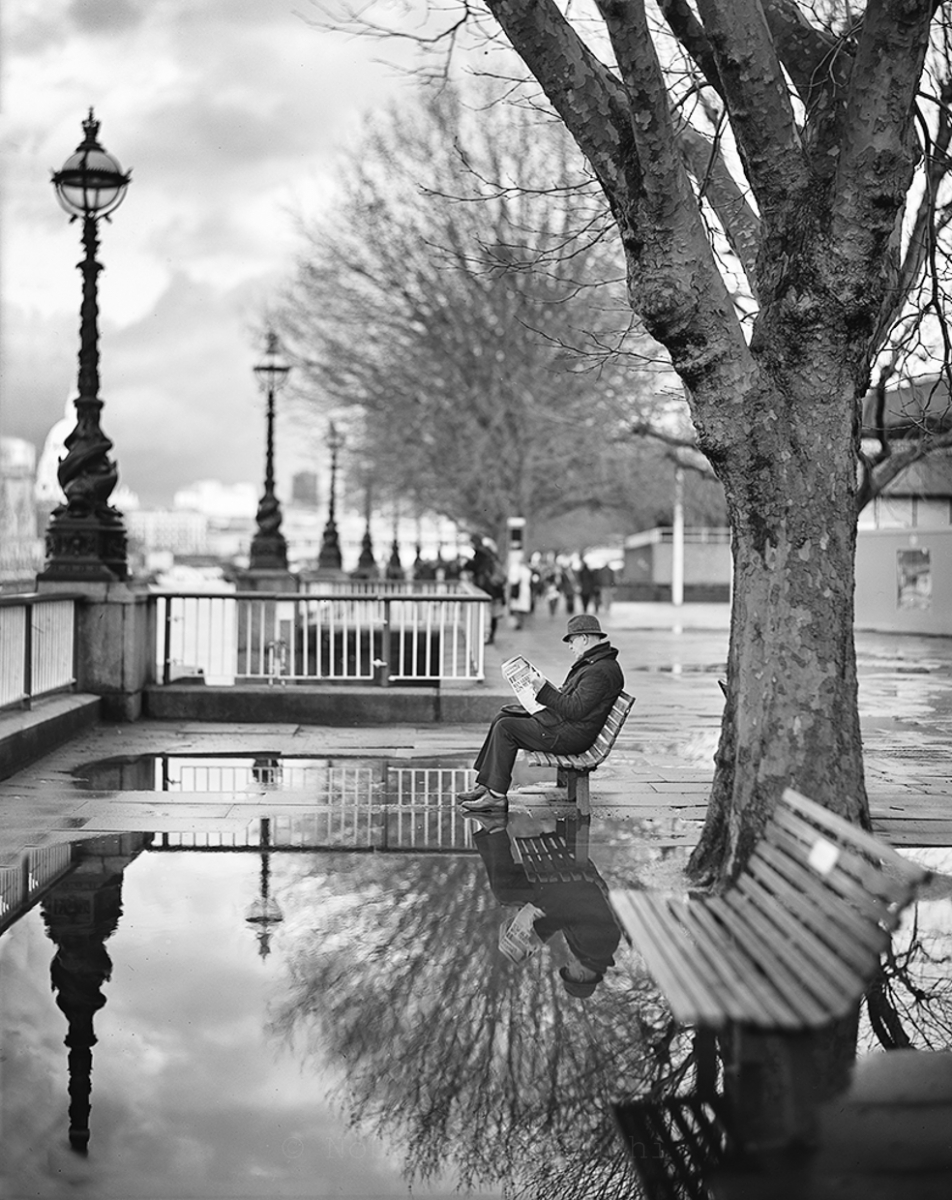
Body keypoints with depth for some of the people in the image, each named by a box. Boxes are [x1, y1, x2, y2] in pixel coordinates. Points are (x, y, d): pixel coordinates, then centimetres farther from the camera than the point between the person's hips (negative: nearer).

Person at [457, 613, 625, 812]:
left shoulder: (601, 671, -20)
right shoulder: (592, 663, 15)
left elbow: (575, 709, -25)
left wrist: (545, 690, -20)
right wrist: (544, 689, 11)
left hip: (569, 734, -12)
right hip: (559, 721, 12)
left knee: (505, 728, -16)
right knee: (502, 717, 12)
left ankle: (496, 796, -12)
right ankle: (485, 786, 8)